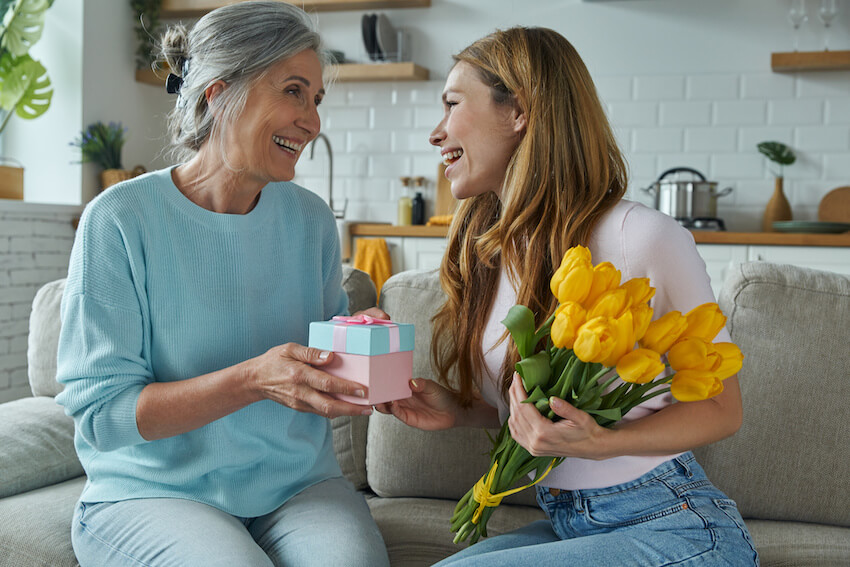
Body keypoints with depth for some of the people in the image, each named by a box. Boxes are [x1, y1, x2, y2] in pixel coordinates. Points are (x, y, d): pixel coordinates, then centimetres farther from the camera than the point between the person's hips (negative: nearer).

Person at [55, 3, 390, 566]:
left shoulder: (311, 219, 4)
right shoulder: (119, 220, -11)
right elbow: (100, 411, -14)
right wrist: (253, 380, -27)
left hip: (297, 483, 3)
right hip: (152, 492, -2)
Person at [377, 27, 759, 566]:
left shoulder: (644, 237, -18)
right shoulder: (486, 249, 5)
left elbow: (722, 408, -8)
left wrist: (599, 442, -25)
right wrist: (460, 411, -5)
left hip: (670, 523, -6)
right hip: (563, 523, 6)